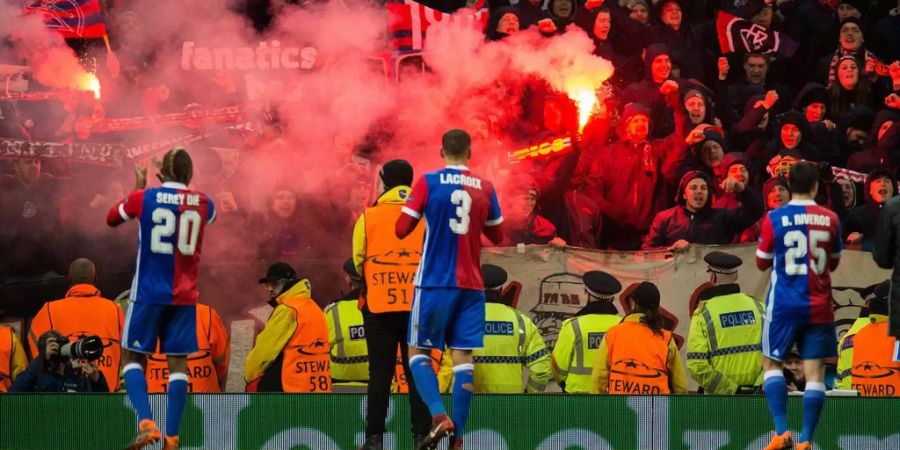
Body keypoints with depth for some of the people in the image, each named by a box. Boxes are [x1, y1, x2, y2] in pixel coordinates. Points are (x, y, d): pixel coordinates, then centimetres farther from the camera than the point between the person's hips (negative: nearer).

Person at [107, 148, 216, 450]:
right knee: (178, 363, 5)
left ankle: (146, 422, -12)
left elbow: (112, 219, 13)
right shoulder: (203, 203, 0)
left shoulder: (143, 198, -6)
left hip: (149, 293, -2)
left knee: (133, 356, 8)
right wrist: (178, 188, 28)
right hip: (185, 297, 2)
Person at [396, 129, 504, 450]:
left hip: (434, 283, -2)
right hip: (471, 286, 2)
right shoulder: (485, 188, 4)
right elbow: (497, 235, 13)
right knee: (463, 357, 3)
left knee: (418, 352, 7)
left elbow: (402, 230, -6)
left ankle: (438, 415, -15)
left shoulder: (428, 183, -5)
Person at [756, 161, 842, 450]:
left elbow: (762, 263, 5)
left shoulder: (775, 218, -6)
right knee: (815, 372, 2)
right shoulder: (830, 220, 1)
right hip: (819, 307, 2)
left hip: (784, 305, -1)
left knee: (772, 363, 11)